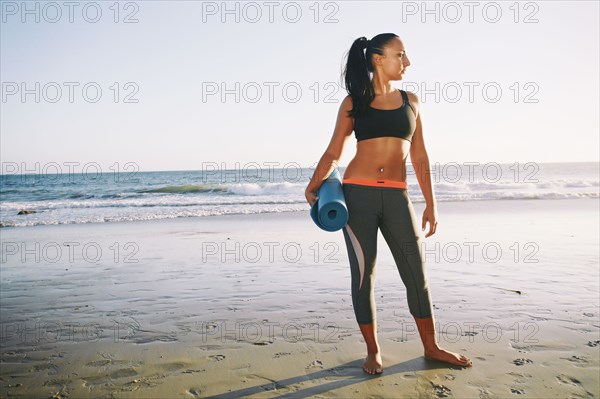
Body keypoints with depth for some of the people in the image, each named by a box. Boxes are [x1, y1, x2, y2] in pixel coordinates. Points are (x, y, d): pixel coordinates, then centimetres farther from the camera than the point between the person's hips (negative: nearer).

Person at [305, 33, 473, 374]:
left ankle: (431, 347, 25)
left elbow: (420, 157, 12)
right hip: (358, 194, -2)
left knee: (416, 273, 6)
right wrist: (313, 186, -8)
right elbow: (333, 153, 5)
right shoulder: (353, 102, 5)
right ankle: (373, 351, 20)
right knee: (363, 274, 3)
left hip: (397, 196, 3)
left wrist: (431, 204, 9)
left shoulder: (411, 101, 12)